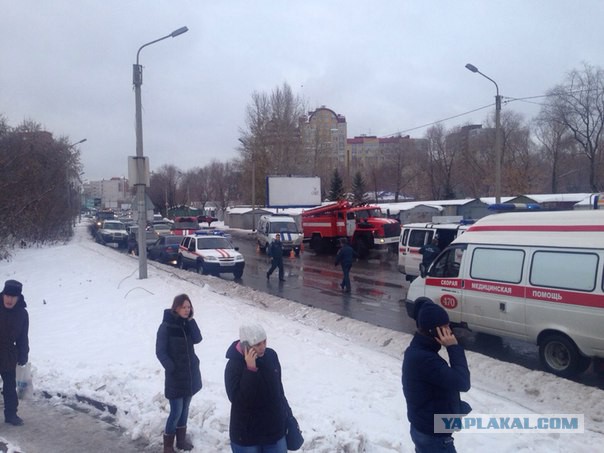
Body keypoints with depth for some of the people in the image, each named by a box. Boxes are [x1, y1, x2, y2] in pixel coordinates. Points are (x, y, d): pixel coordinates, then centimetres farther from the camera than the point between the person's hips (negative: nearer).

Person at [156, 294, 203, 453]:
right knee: (176, 412, -5)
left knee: (185, 409, 16)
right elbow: (160, 351, -13)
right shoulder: (166, 326, -15)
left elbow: (197, 339, -10)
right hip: (176, 375, -6)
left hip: (190, 373, 6)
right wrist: (171, 368, -17)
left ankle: (181, 440, 30)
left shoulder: (188, 323, 3)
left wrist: (190, 320, -16)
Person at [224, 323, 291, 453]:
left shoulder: (271, 355, -4)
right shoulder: (234, 365, -20)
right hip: (246, 434, -5)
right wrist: (250, 369, -34)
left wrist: (287, 413, 16)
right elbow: (237, 399, -30)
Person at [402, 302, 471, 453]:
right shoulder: (423, 358, -30)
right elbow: (461, 383, -29)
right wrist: (454, 348, -24)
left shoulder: (418, 351, 3)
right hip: (433, 435, -10)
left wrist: (459, 407, 6)